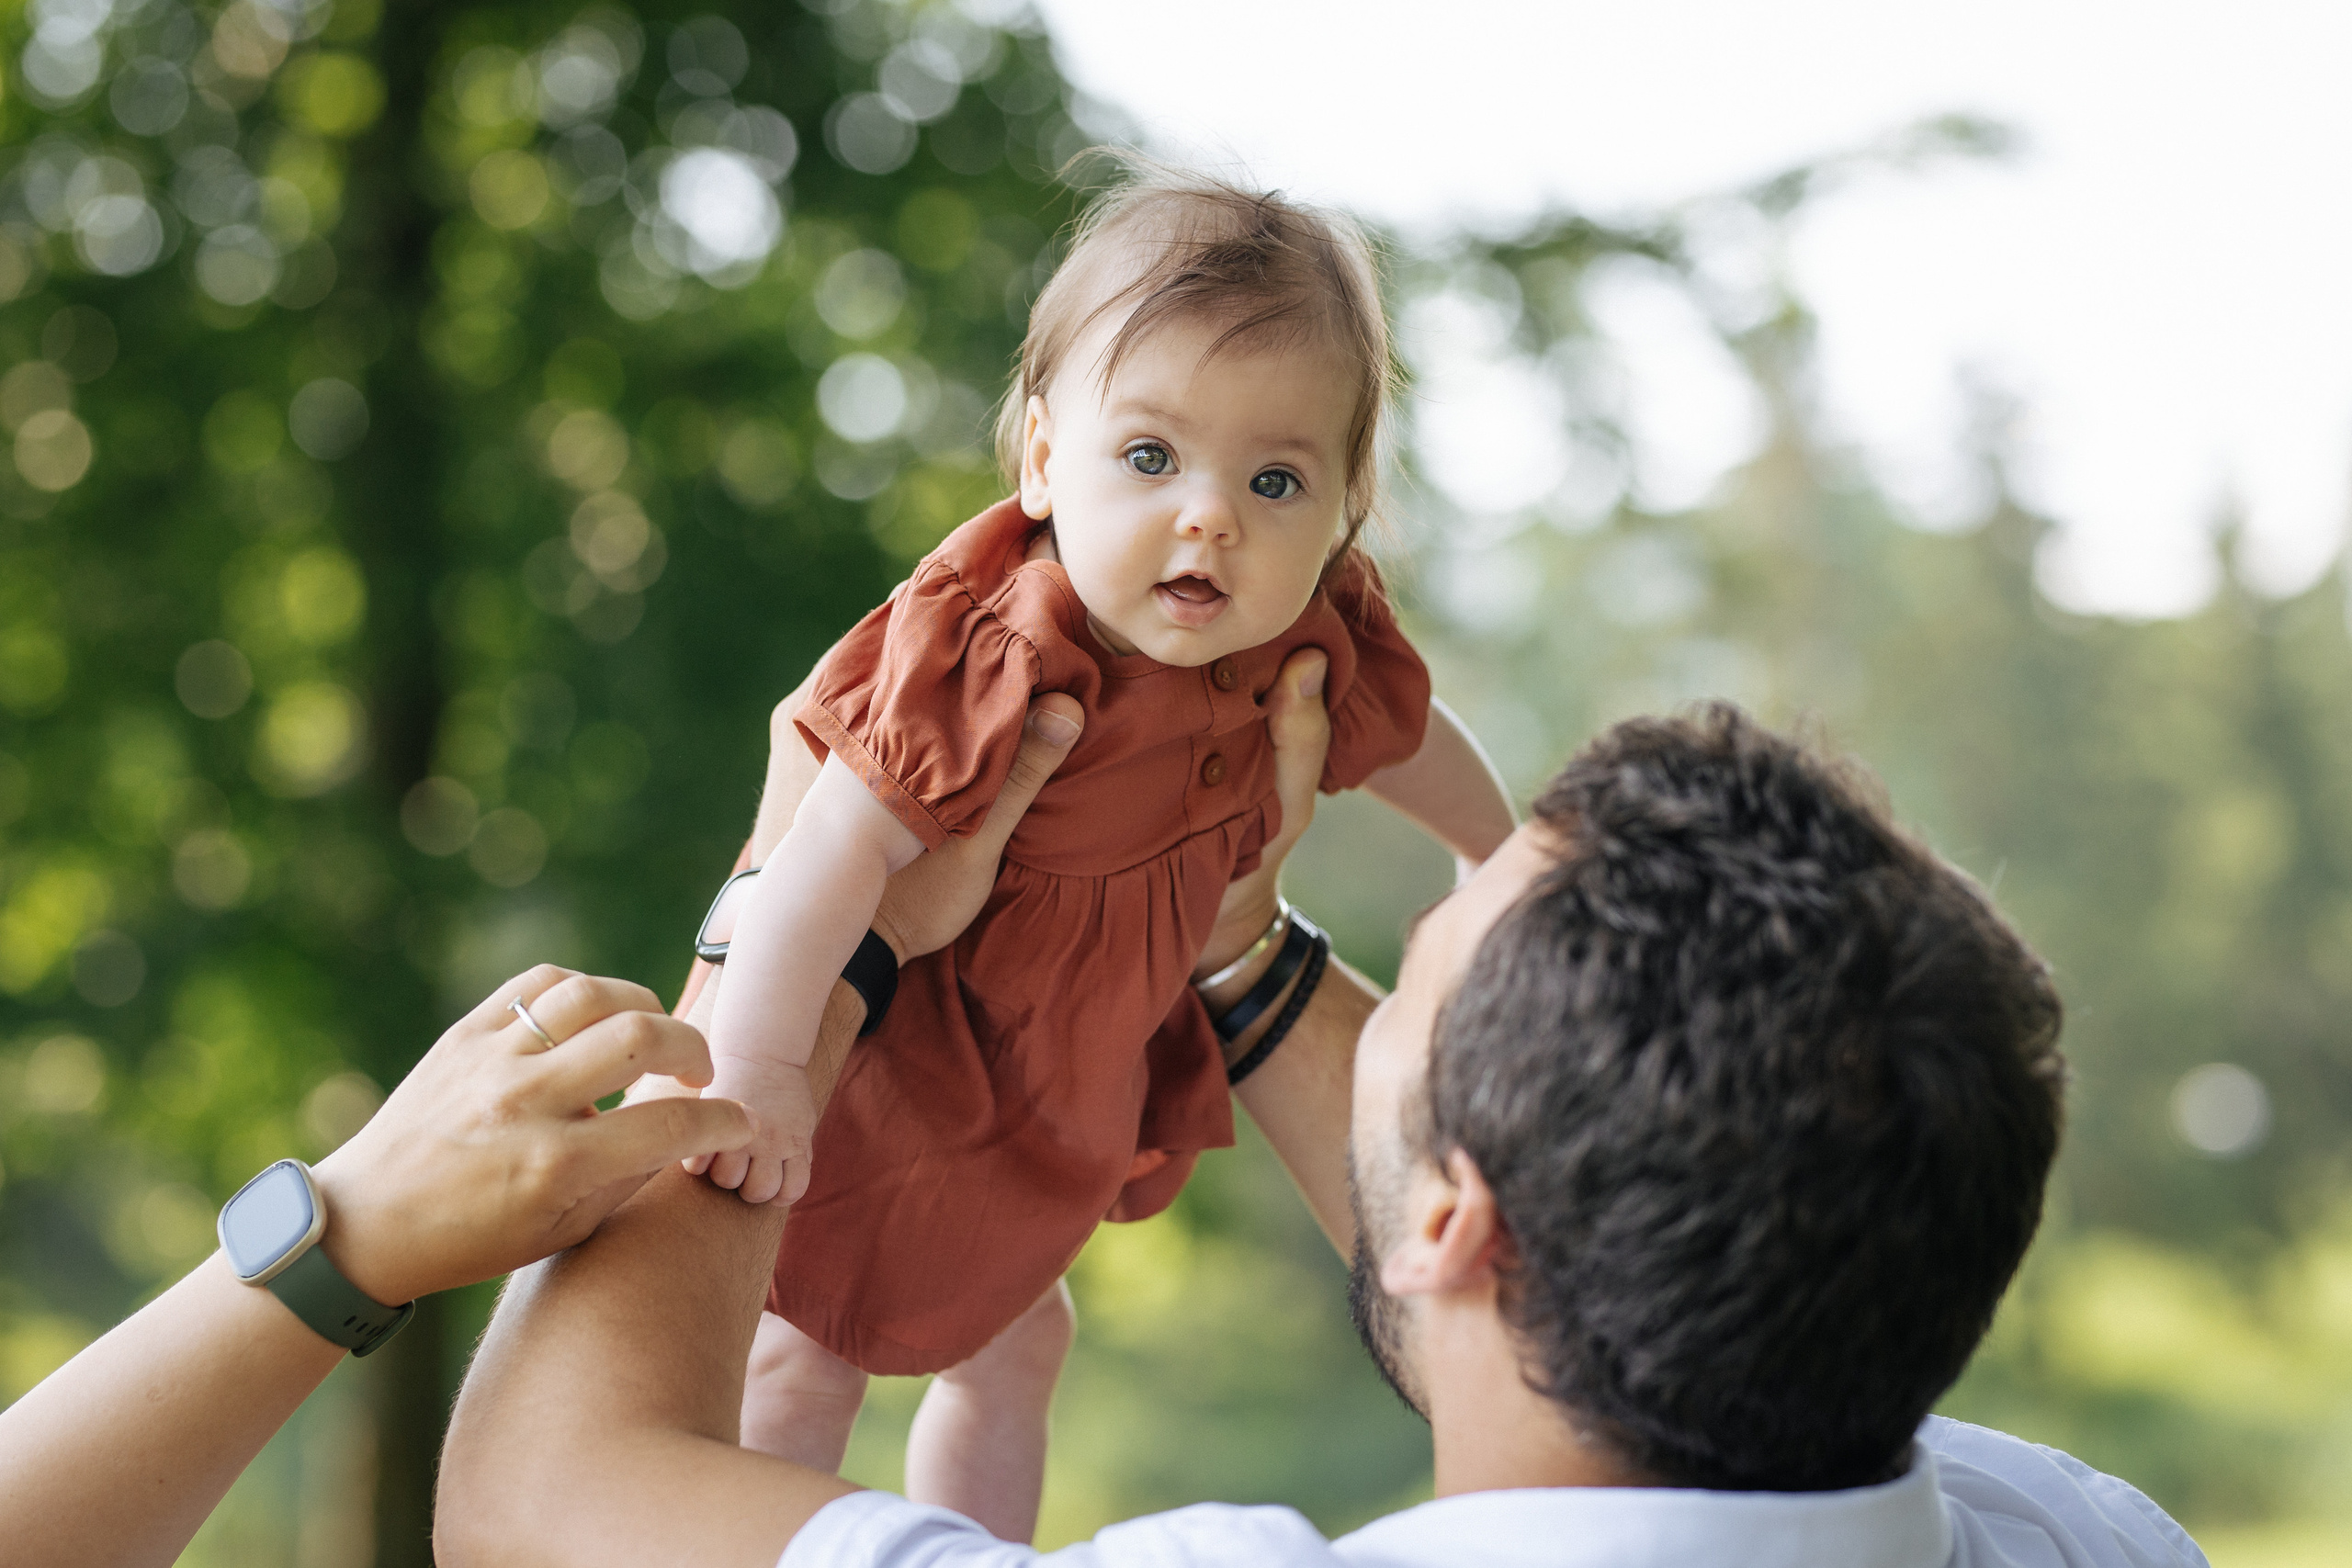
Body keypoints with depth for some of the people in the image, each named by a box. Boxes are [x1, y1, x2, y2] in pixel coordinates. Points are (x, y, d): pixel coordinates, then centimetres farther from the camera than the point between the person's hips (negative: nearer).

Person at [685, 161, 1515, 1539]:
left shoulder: (1314, 638, -15)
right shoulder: (1002, 664, -39)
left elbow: (1407, 738, 7)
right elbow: (843, 850, -38)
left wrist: (1500, 864, 24)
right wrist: (754, 1070, -36)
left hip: (1072, 1078, 8)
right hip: (880, 1067, -7)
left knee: (1016, 1341, 24)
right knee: (810, 1358, 7)